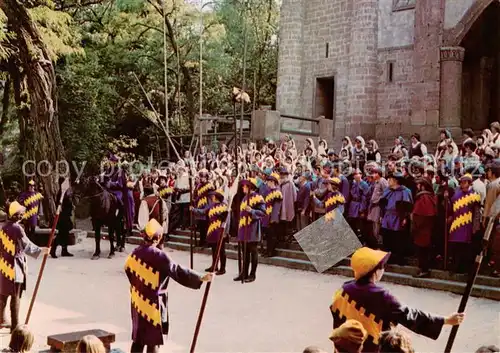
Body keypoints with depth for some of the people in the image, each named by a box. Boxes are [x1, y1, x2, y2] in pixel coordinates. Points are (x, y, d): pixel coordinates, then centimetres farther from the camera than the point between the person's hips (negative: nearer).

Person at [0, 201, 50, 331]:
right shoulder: (17, 229, -19)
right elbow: (27, 246, -15)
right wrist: (42, 250, -4)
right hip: (15, 266, -8)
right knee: (15, 297, 0)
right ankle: (15, 326, 5)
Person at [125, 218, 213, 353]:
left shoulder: (136, 252, -1)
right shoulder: (159, 256, -22)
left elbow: (128, 269, 16)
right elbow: (178, 272, -25)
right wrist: (200, 278, -25)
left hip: (138, 300, 7)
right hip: (153, 303, -7)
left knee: (138, 338, 18)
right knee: (153, 339, 6)